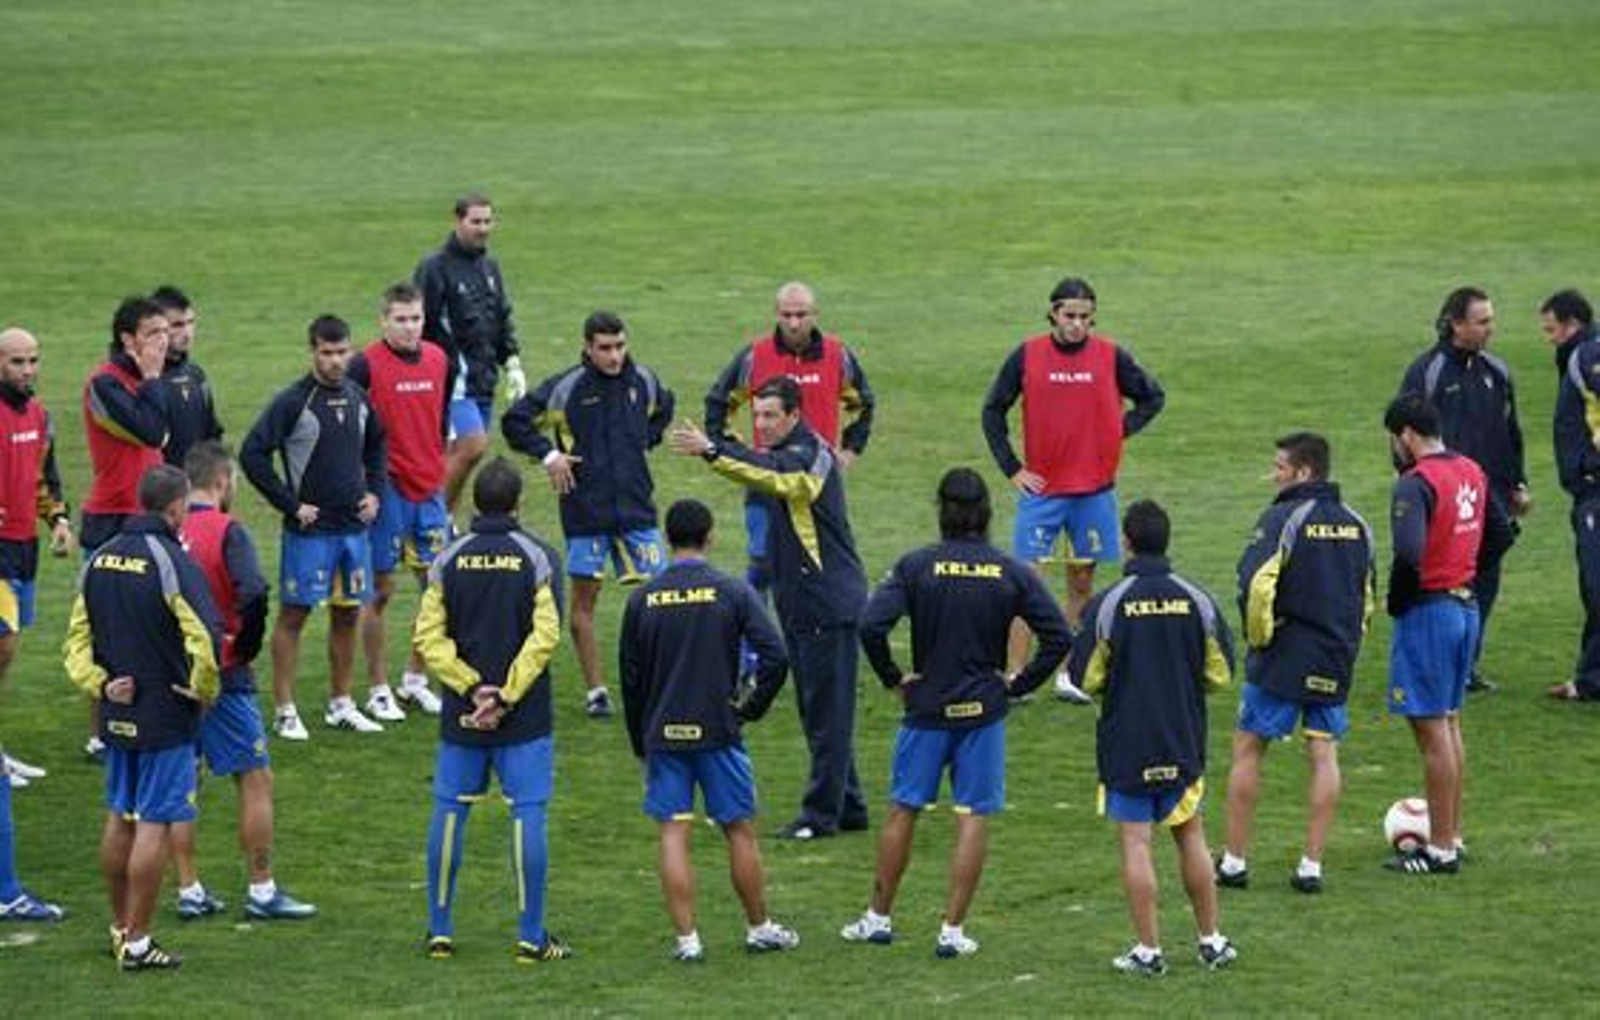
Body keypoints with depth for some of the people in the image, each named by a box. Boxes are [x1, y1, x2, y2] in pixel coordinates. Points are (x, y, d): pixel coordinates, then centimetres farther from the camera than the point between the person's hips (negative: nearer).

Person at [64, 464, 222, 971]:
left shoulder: (100, 558, 6)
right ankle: (136, 942, -1)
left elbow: (77, 638, 10)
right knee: (155, 825, -2)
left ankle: (120, 927, 28)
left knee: (120, 818, 17)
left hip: (117, 713, 7)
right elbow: (205, 639, -25)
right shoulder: (172, 562, -17)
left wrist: (98, 683, 4)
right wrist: (202, 691, -9)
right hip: (167, 718, -7)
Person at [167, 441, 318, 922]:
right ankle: (262, 891, 5)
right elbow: (253, 594, -25)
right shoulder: (226, 531, -11)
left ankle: (189, 891, 14)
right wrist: (246, 648, -9)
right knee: (256, 779, 4)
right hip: (221, 677, -5)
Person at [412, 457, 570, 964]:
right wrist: (505, 695, -10)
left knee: (449, 812, 10)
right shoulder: (535, 559, -4)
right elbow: (545, 636, -11)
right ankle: (531, 937, 0)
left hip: (461, 713, 2)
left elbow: (428, 637, -4)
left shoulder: (448, 560, 2)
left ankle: (440, 930, 12)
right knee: (527, 814, 0)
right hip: (524, 716, -2)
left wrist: (471, 686, -7)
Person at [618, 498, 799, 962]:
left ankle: (687, 938, -1)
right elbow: (774, 655, -14)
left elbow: (630, 676, 6)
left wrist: (639, 744, 16)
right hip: (718, 731, -1)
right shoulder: (732, 593, -6)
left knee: (673, 834, 3)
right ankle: (759, 928, 20)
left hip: (663, 734, 1)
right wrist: (754, 706, 1)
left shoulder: (642, 599, 1)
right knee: (740, 831, 10)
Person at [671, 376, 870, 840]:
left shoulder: (811, 455, -16)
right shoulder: (787, 455, 18)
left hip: (829, 605, -10)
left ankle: (821, 813, -3)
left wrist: (712, 450, -41)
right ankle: (847, 807, 21)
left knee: (828, 713, -5)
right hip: (801, 606, 10)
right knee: (818, 713, 14)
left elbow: (772, 474, -34)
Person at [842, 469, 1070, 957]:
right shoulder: (1013, 573, -3)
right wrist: (1020, 683, 2)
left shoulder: (916, 566, -7)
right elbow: (1059, 637, -6)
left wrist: (893, 678, -4)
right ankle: (952, 930, 3)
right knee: (973, 818, 4)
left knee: (902, 810, 11)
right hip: (984, 712, 0)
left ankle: (879, 917, 19)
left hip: (927, 709, 0)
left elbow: (871, 625, -17)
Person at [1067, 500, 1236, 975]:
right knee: (1191, 837, 15)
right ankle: (1211, 940, 19)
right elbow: (1220, 674, 2)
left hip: (1126, 744, -3)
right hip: (1184, 741, 3)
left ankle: (1148, 950, 2)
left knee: (1135, 842, 2)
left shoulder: (1107, 604, -13)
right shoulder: (1197, 600, -5)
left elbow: (1087, 678, -8)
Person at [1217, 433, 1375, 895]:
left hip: (1282, 656, -5)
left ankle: (1234, 861, 7)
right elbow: (1368, 596, 17)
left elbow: (1255, 585, -22)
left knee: (1248, 748, 5)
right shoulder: (1356, 526, 9)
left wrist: (1258, 640, -9)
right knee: (1324, 753, 7)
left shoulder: (1283, 519, -12)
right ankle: (1311, 865, 5)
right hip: (1336, 659, 5)